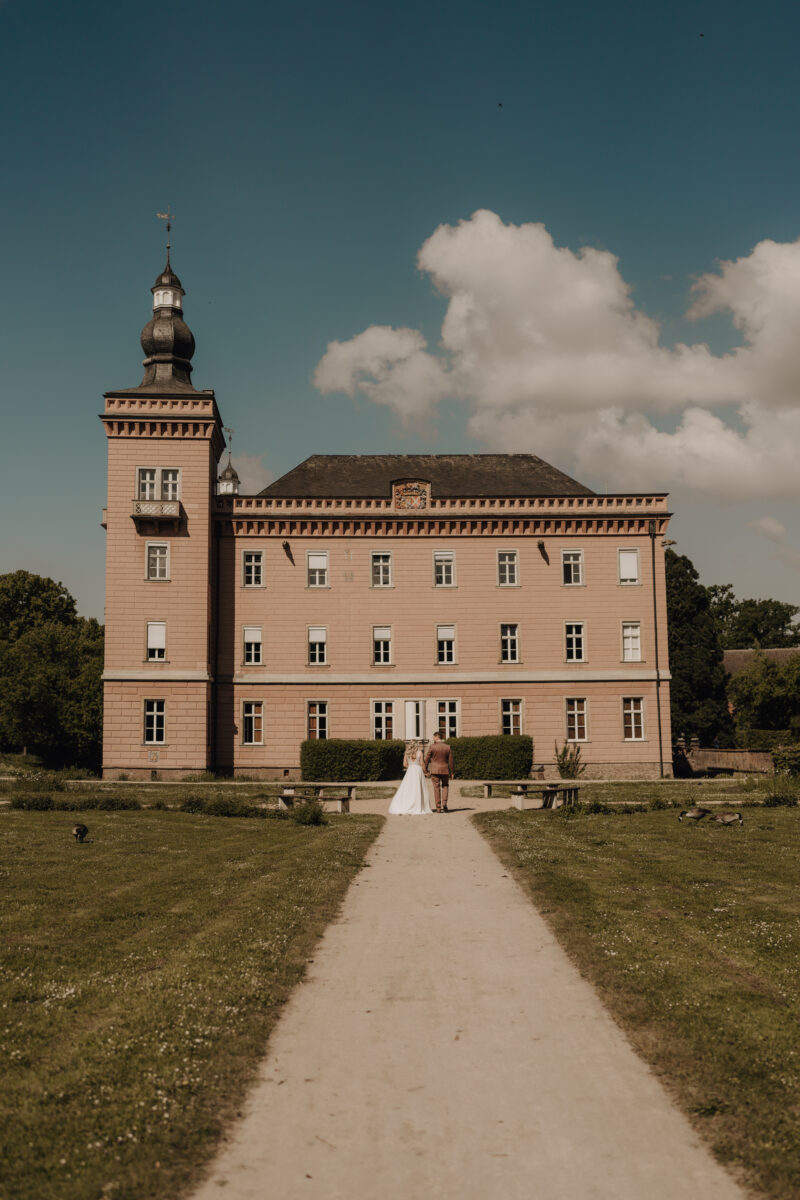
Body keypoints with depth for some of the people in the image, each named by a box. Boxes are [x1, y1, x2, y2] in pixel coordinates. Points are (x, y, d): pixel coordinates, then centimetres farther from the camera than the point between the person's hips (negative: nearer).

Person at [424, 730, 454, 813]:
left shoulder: (432, 746, -8)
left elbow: (427, 759, -5)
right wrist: (451, 772, 9)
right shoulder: (448, 747, -1)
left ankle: (438, 808, 4)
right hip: (445, 770, 2)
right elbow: (450, 760, 1)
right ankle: (444, 803, -1)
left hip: (434, 770, -2)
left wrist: (426, 771, 5)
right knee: (445, 786, 18)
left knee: (436, 788, 5)